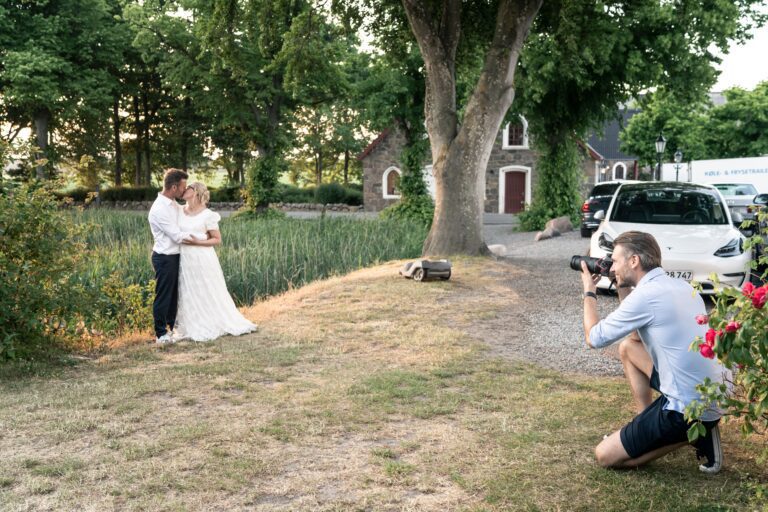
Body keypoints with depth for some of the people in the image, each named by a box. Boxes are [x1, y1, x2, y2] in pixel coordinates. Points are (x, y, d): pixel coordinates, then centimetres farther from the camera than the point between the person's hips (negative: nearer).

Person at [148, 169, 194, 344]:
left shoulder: (173, 204, 7)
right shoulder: (159, 209, -21)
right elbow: (177, 236, -20)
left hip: (175, 256, 9)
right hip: (165, 258, -9)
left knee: (174, 295, 18)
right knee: (163, 296, 2)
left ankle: (172, 327, 31)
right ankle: (161, 334, 13)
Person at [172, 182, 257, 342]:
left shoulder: (207, 215, -9)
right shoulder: (179, 210, 5)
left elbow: (217, 240, -6)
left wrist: (197, 242, -18)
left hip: (202, 260, -5)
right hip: (184, 259, 5)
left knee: (208, 295, 5)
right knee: (188, 296, 11)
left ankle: (210, 326, 17)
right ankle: (191, 328, 21)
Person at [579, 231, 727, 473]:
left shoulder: (645, 295, -18)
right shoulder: (680, 286, 10)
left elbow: (594, 338, -7)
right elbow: (636, 333, 23)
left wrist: (589, 292, 7)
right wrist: (621, 286, 15)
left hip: (690, 408, -9)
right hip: (713, 394, 9)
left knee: (605, 456, 1)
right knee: (628, 347, 21)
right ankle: (646, 424, 20)